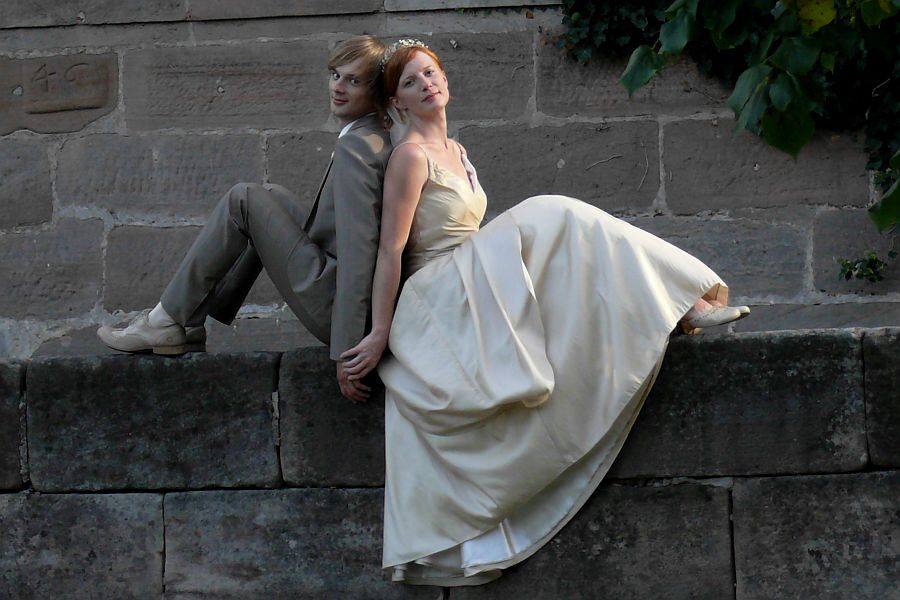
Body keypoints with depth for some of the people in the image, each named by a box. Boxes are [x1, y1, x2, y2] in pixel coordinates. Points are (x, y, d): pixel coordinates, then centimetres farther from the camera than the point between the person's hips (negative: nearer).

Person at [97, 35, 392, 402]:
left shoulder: (354, 146, -17)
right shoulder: (378, 136, 14)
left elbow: (358, 251, -25)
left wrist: (346, 352, -27)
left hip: (332, 305, -10)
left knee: (243, 200, -5)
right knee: (273, 197, 22)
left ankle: (170, 321, 3)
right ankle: (192, 318, 21)